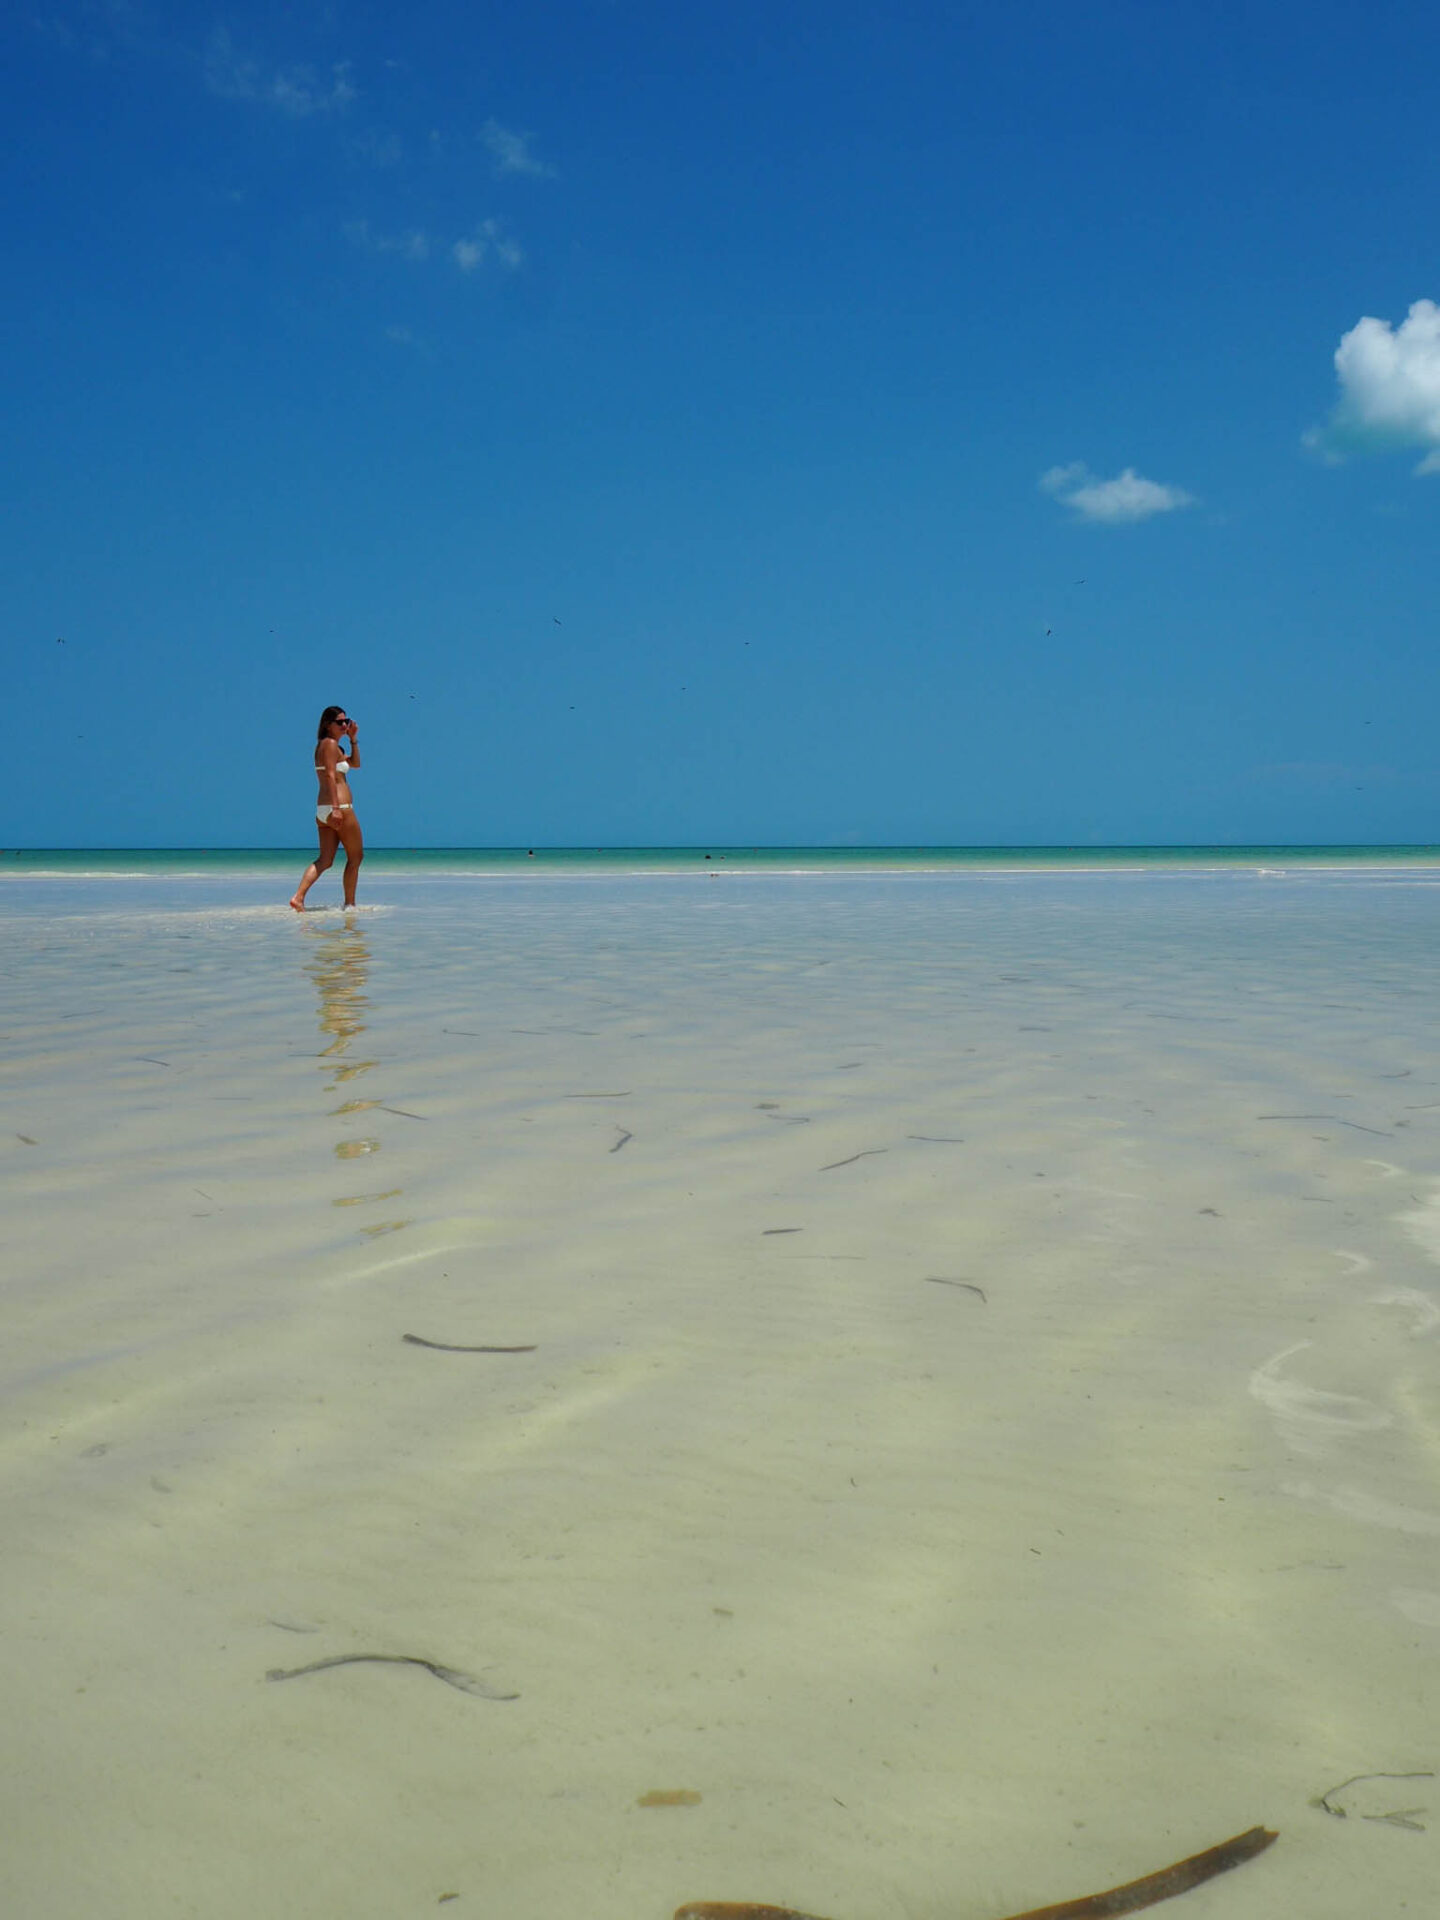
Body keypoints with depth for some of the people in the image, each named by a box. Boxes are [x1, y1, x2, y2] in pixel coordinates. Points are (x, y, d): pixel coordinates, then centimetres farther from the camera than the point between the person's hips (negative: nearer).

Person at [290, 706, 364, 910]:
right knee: (355, 857, 5)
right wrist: (336, 807, -25)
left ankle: (298, 897, -11)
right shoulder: (330, 744, -8)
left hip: (323, 810, 9)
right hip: (339, 807, -9)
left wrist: (353, 739, 19)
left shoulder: (324, 745, 21)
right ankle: (349, 904, 9)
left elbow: (355, 763, 30)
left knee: (325, 860, 5)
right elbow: (330, 775, -19)